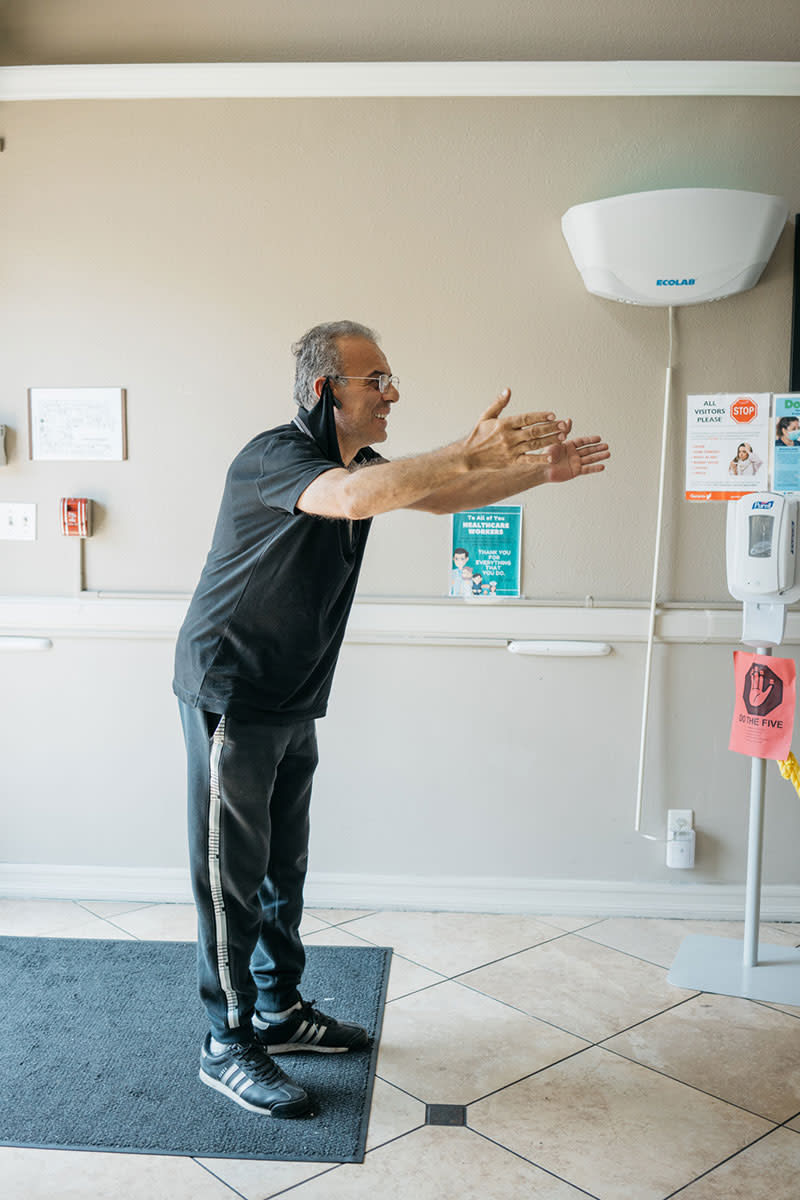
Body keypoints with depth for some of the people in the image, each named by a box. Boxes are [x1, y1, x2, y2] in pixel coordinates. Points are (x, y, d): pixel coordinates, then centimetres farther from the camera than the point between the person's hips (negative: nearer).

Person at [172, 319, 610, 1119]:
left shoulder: (354, 461, 8)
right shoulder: (274, 456, -20)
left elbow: (437, 496, 16)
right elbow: (352, 498, -41)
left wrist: (538, 471, 6)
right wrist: (468, 453, -40)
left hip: (292, 701, 9)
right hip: (230, 695, -8)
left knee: (283, 866, 17)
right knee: (232, 875, 1)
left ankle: (280, 1009, 32)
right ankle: (228, 1045, 14)